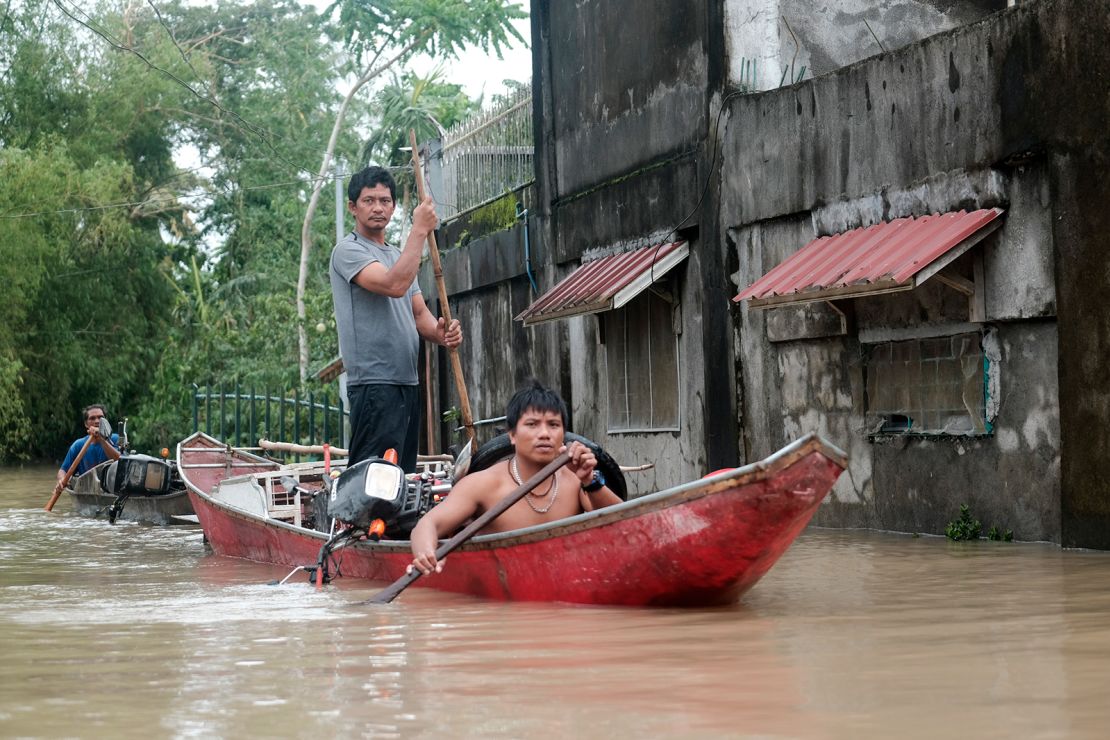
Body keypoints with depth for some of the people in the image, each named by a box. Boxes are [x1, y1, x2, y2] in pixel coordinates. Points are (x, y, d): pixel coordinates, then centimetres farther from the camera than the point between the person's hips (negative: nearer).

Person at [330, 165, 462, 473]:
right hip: (374, 386, -9)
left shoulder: (397, 255, 21)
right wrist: (419, 230, -15)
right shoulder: (348, 250, -6)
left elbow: (419, 312, 20)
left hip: (407, 383, 9)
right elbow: (395, 285, -22)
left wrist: (440, 333, -3)